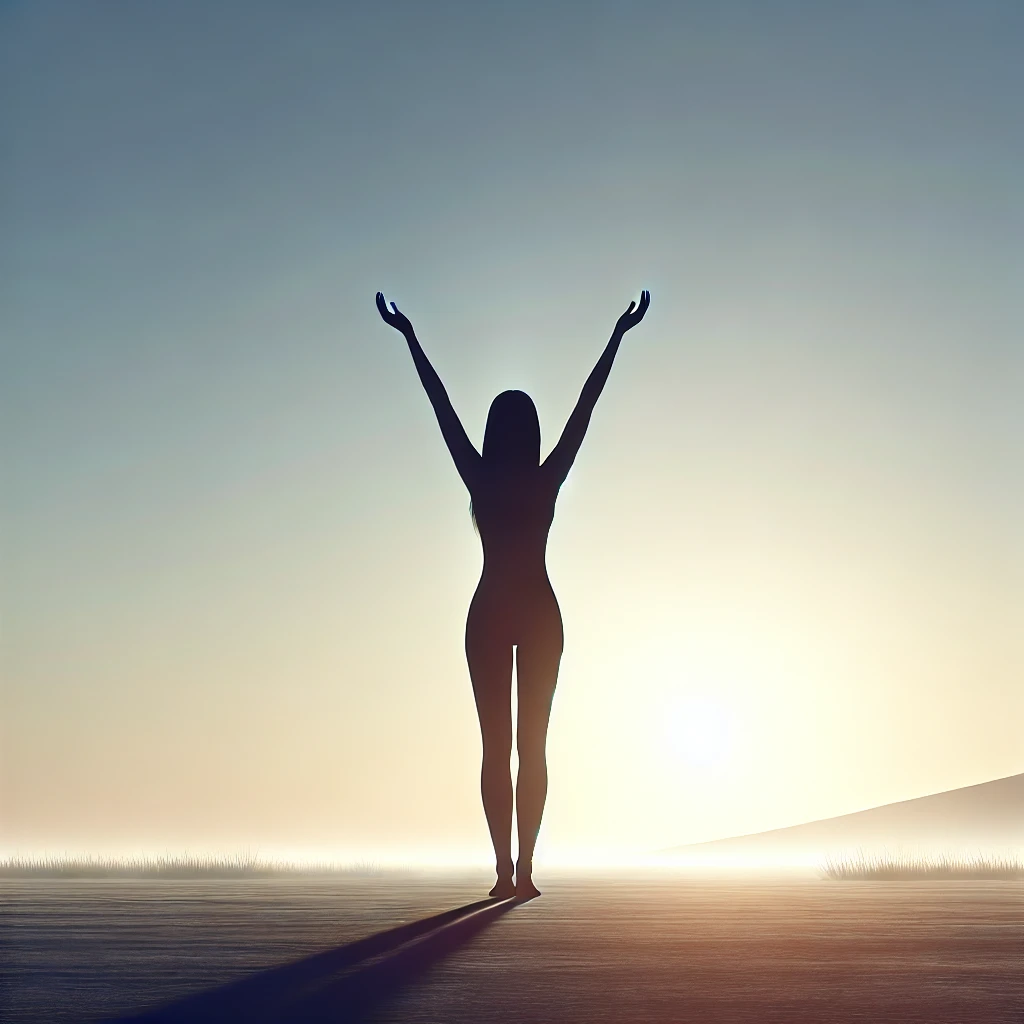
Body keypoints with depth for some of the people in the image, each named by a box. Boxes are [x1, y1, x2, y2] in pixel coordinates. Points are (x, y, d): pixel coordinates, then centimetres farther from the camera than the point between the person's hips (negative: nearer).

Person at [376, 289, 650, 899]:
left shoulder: (479, 478, -3)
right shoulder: (549, 480, -3)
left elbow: (443, 407, 1)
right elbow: (586, 407, 0)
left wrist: (409, 337, 7)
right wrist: (619, 335, 4)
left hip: (490, 614, 0)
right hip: (540, 614, 0)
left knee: (498, 745, 1)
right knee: (532, 745, 2)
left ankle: (506, 869, -6)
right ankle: (522, 869, -4)